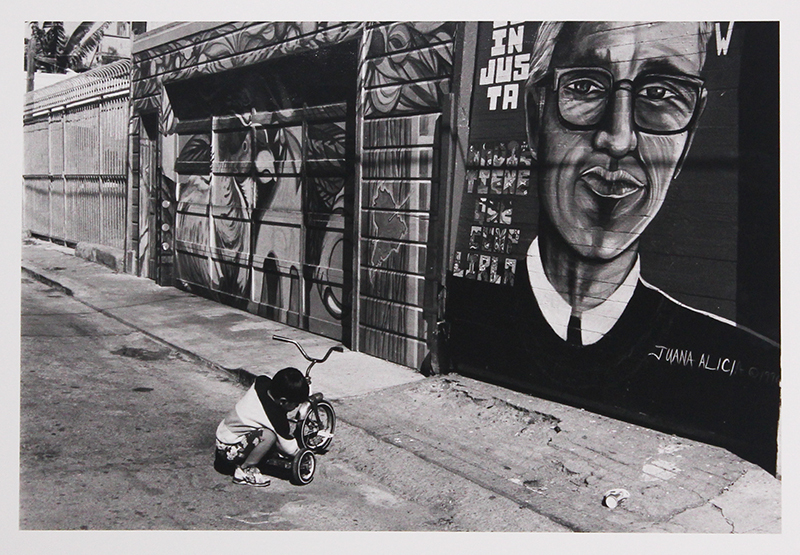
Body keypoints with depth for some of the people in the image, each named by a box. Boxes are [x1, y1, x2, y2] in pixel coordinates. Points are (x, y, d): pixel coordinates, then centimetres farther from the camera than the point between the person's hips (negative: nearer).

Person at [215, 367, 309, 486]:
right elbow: (289, 447, -15)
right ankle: (245, 470, -12)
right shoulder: (276, 416, -26)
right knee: (268, 436, -30)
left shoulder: (261, 382, -8)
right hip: (230, 451, -9)